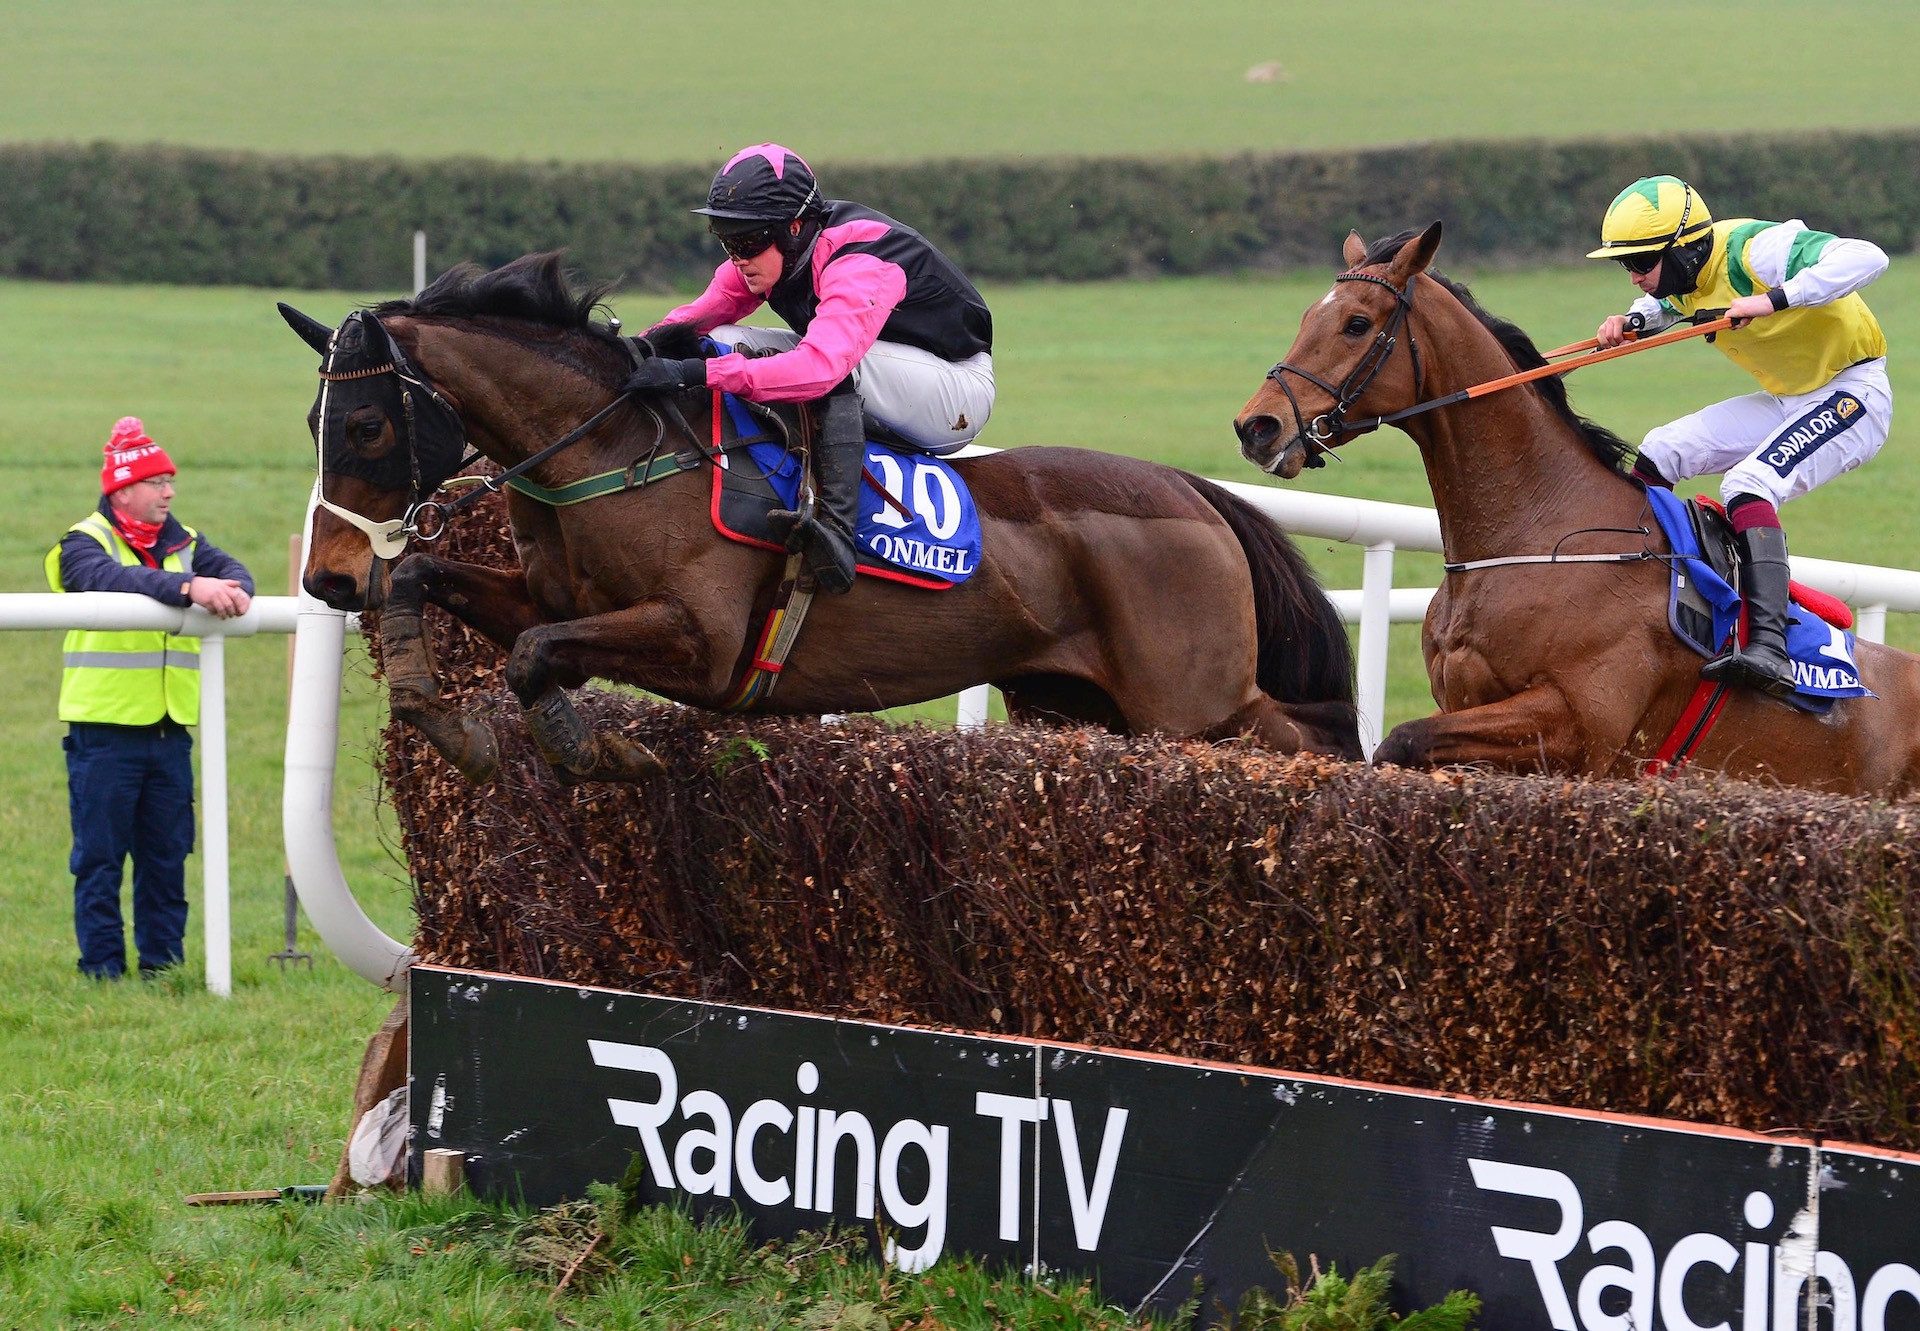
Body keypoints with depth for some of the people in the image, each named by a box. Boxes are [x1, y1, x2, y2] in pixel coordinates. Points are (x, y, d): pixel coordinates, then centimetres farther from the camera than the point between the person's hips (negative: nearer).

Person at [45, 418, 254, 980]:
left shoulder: (183, 544, 12)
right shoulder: (84, 544, -6)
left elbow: (227, 568, -4)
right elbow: (112, 580, -26)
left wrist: (233, 589, -29)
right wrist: (188, 588, -39)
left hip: (169, 729, 5)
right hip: (104, 730, -5)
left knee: (167, 855, 9)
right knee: (99, 858, -1)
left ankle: (162, 963, 16)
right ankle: (102, 966, 4)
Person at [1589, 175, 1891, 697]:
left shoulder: (1754, 251, -28)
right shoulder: (1684, 271, -2)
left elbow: (1866, 258, -39)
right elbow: (1662, 304, 25)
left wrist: (1774, 299, -44)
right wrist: (1632, 321, 1)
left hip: (1851, 395, -10)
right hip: (1787, 400, 10)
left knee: (1747, 486, -30)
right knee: (1660, 453, 7)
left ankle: (1769, 649, -41)